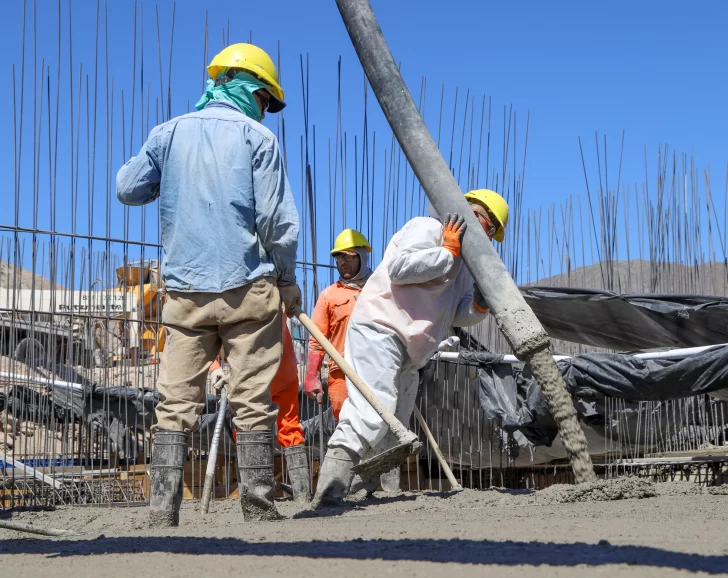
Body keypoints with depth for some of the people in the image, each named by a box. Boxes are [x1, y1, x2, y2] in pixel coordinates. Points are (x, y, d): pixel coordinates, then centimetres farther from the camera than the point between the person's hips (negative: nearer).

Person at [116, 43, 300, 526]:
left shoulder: (169, 133, 10)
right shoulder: (258, 138, 1)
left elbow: (128, 189, 12)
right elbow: (277, 220, -4)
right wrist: (289, 280, 8)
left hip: (185, 290, 3)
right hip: (248, 287, -3)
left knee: (176, 403, 3)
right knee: (253, 402, 1)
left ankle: (163, 512, -2)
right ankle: (258, 508, 2)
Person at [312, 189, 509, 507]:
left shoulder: (462, 266, 26)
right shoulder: (427, 228, -2)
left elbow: (456, 316, 19)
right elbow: (399, 267, -20)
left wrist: (480, 305, -1)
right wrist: (448, 251, -13)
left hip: (408, 355, 11)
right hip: (379, 330, -11)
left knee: (392, 432, 9)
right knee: (371, 414, -25)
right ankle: (329, 493, -32)